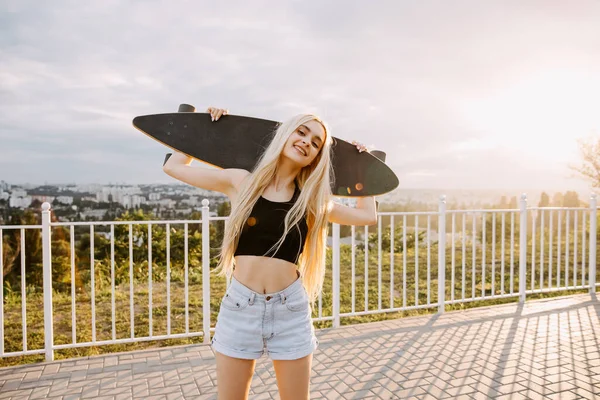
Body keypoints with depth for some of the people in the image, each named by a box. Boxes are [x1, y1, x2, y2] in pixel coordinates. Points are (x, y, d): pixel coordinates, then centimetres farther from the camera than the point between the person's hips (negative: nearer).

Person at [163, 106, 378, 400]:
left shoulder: (311, 199, 4)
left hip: (291, 309, 2)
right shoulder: (240, 182, 0)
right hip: (240, 306, -1)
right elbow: (173, 166, 8)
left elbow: (368, 215, 12)